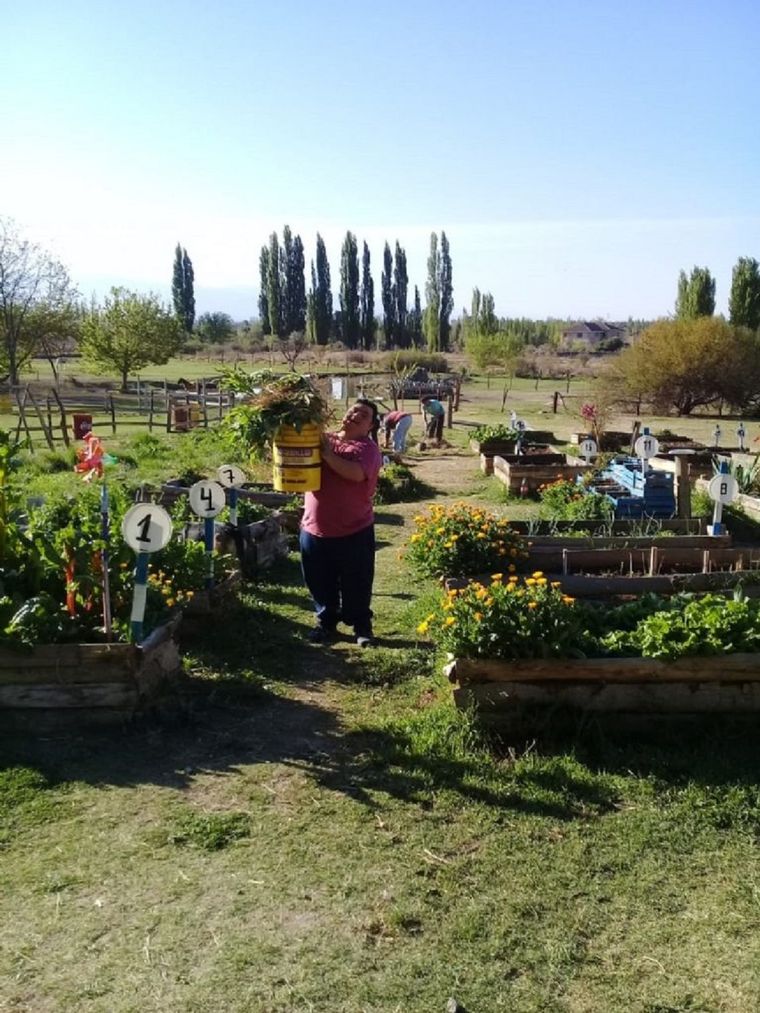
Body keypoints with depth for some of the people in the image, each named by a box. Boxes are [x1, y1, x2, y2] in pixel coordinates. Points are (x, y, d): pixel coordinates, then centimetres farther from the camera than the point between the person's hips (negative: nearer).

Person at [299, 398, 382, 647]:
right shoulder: (322, 437, 8)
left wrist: (327, 453, -24)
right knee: (320, 582, 15)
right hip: (314, 527, 4)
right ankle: (326, 622, 34)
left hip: (354, 530, -4)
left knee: (357, 585, 8)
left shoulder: (368, 448, -7)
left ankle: (362, 626, 26)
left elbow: (357, 473, -26)